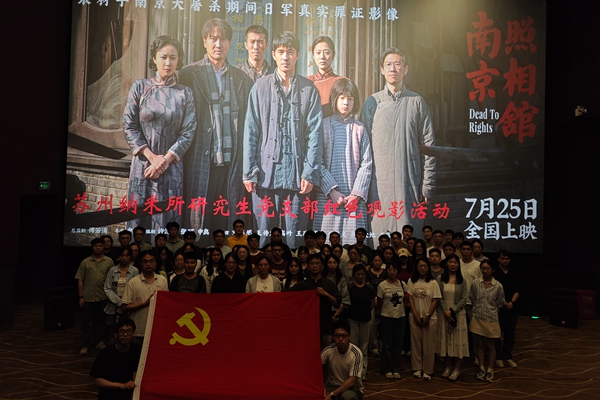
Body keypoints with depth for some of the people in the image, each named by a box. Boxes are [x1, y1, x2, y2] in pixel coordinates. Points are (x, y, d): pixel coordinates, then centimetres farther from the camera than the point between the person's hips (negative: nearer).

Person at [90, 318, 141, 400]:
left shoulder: (137, 350, -4)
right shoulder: (104, 354, -5)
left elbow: (136, 375, -5)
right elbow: (97, 380, -5)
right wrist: (122, 385, -15)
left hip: (130, 393, 2)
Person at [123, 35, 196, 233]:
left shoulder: (184, 93, 4)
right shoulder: (139, 87, 3)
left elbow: (188, 132, -1)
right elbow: (129, 126, -1)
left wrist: (165, 159, -11)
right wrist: (152, 157, -10)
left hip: (172, 166, 0)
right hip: (143, 163, 0)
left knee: (167, 217, 2)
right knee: (139, 216, 4)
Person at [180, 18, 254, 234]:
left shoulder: (242, 79, 12)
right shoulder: (189, 74, 4)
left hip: (232, 164, 2)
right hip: (201, 162, -2)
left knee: (227, 220, 5)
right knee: (198, 220, 1)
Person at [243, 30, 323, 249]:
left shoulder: (309, 89, 5)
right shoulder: (261, 87, 6)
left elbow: (315, 134, 2)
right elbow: (250, 131, 4)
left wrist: (310, 173, -5)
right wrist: (249, 172, -2)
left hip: (296, 174, 0)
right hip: (265, 173, 0)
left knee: (295, 234, 6)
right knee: (263, 231, 6)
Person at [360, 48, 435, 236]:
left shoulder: (417, 102, 8)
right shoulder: (372, 103, 9)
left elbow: (428, 146, 6)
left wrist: (428, 186, 0)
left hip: (410, 185, 0)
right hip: (379, 184, 0)